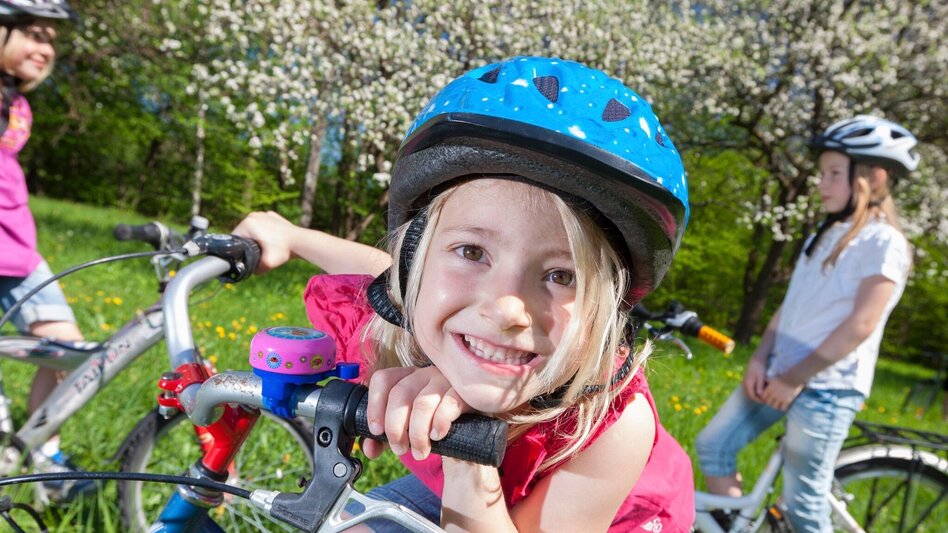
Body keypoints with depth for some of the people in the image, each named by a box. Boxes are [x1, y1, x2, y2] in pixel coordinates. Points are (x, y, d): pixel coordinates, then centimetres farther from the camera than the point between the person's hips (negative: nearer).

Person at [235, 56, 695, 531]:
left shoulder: (615, 422, -39)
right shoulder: (381, 322, -29)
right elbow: (390, 276, -5)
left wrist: (470, 472, -50)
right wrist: (291, 236, 7)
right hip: (454, 492, 2)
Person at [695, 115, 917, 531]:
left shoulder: (883, 243, -11)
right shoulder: (824, 235, 14)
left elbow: (860, 324, -18)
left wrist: (796, 378, -16)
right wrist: (760, 359, 1)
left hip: (826, 387, -8)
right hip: (779, 374, 8)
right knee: (713, 446, 8)